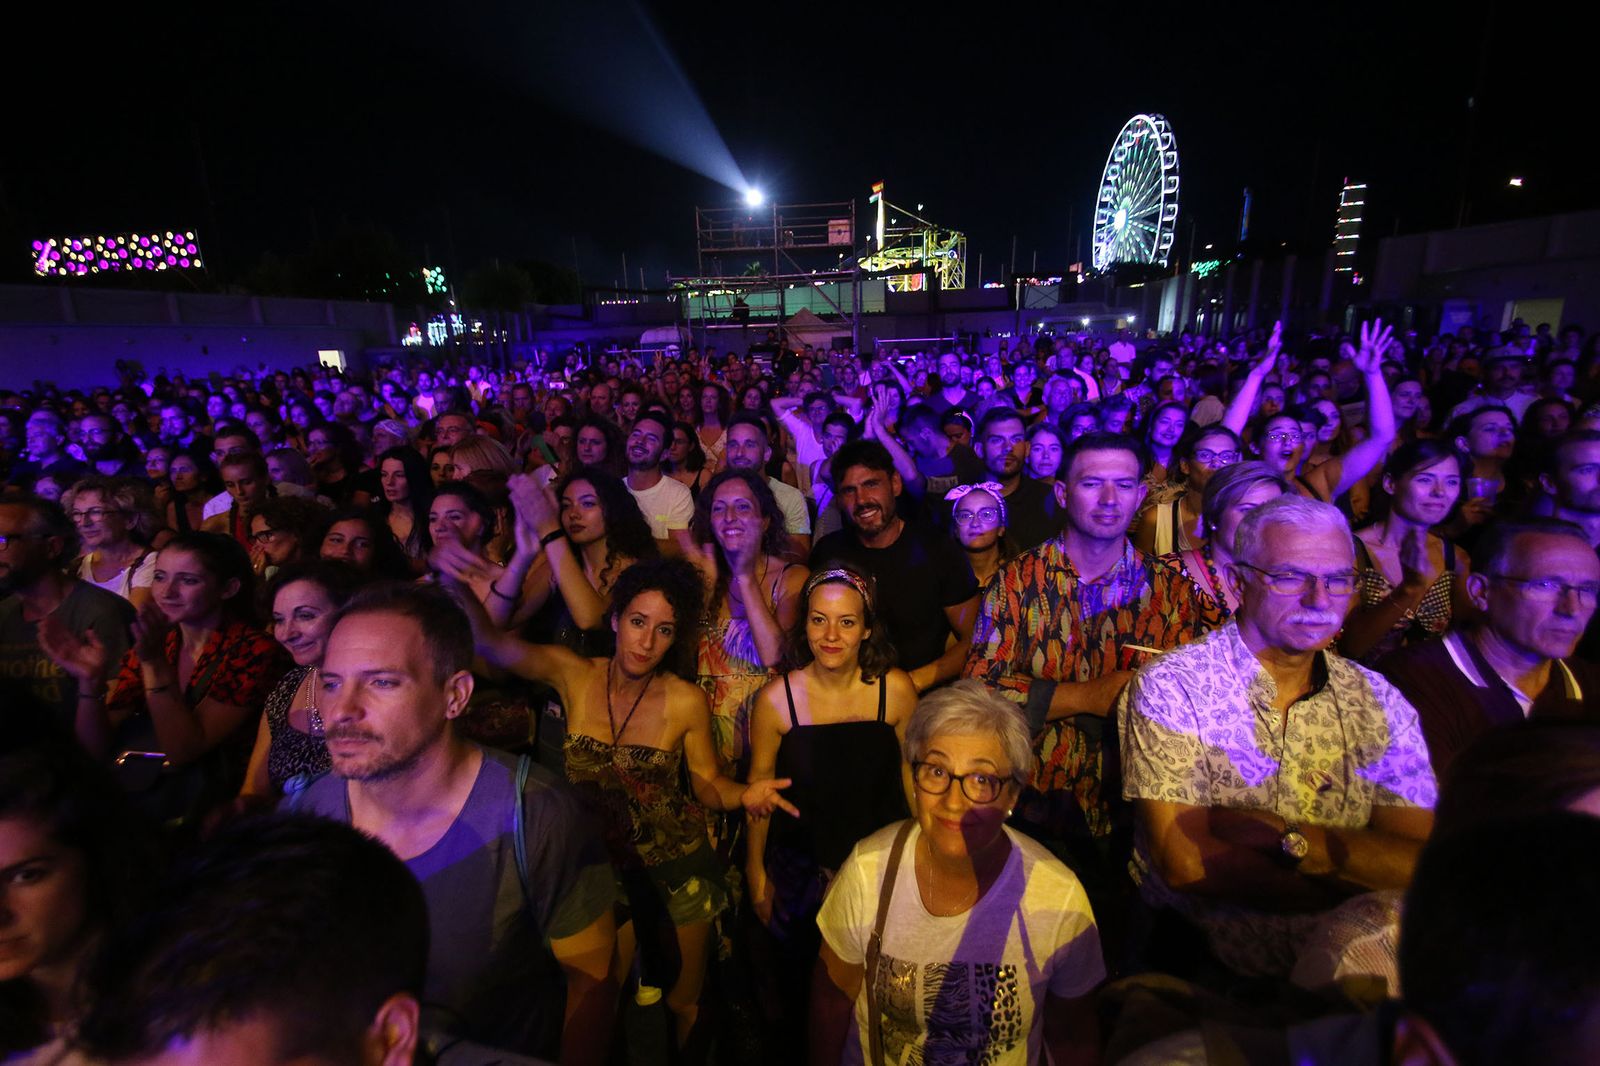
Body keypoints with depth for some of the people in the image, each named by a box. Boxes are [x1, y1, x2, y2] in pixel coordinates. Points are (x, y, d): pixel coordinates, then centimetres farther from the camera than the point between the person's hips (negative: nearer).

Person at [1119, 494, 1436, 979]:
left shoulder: (1379, 702, 5)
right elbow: (1185, 863, -17)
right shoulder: (1172, 687, -10)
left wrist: (1282, 837, -20)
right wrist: (1367, 878, -10)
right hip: (1199, 967, -3)